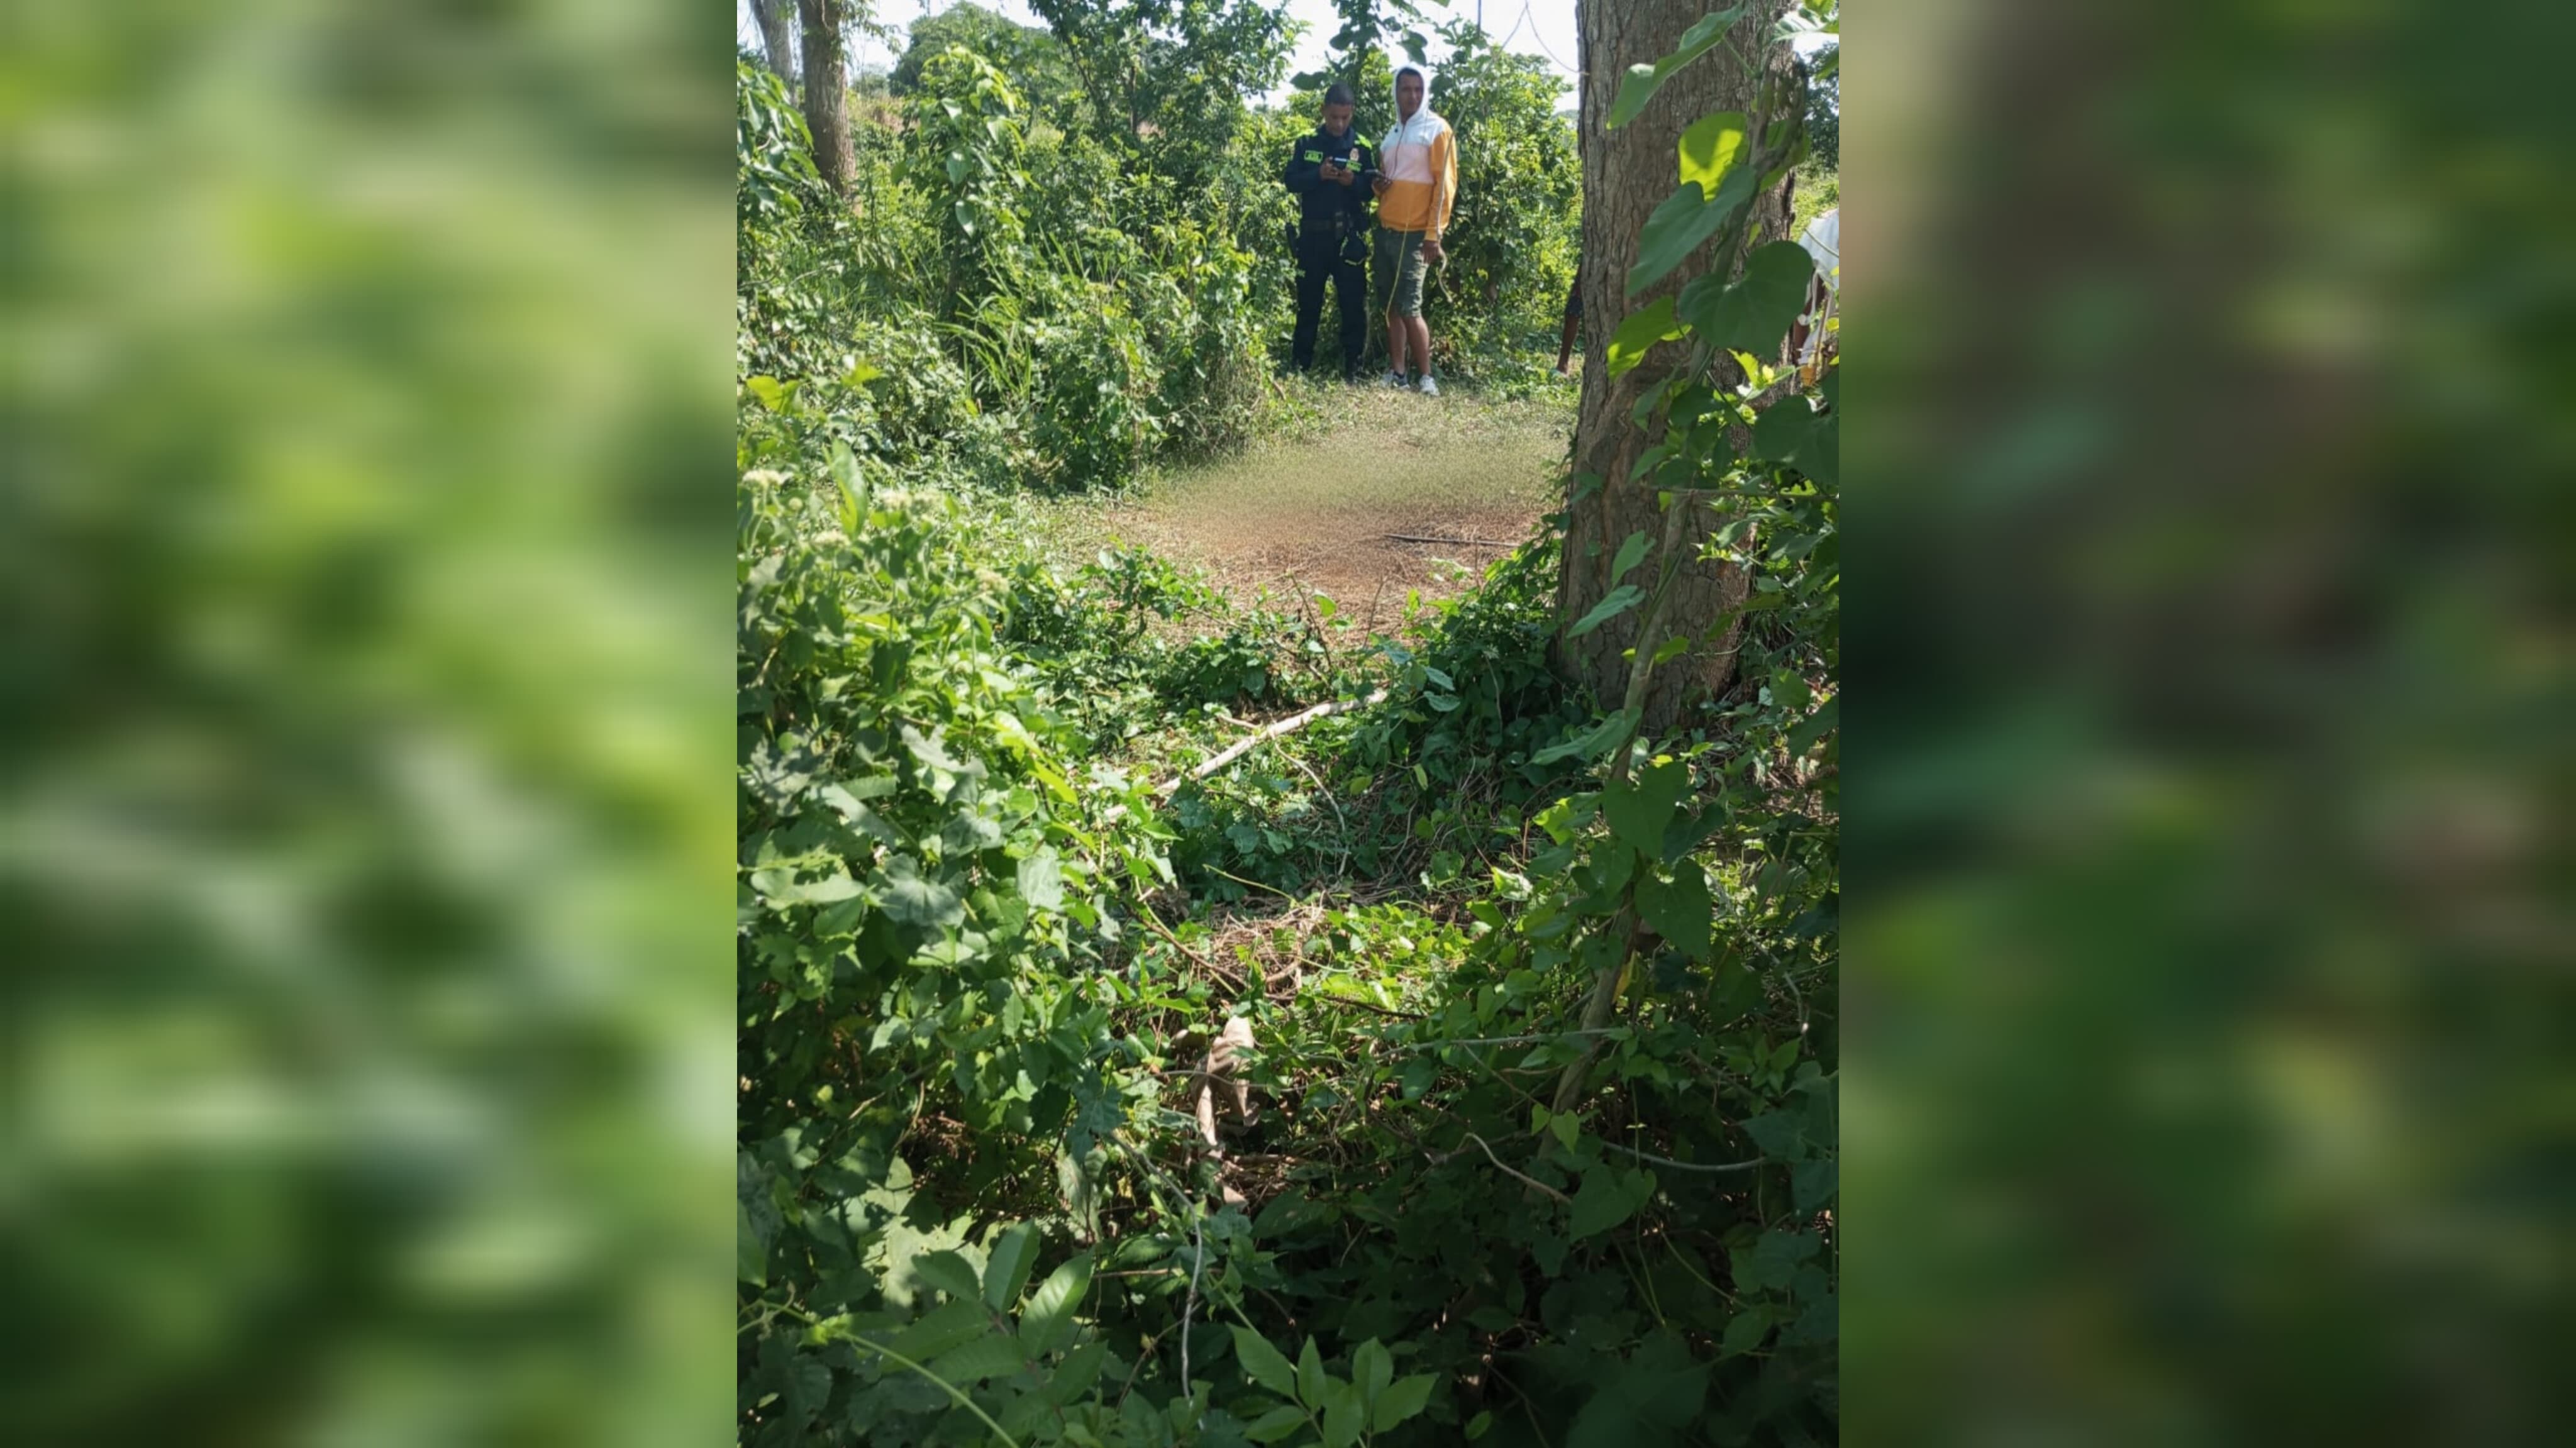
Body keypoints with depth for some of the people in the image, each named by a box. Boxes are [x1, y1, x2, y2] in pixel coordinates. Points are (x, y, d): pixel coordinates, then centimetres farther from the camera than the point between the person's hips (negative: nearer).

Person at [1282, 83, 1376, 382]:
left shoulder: (1362, 148, 5)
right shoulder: (1306, 144, 5)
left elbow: (1373, 190, 4)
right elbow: (1291, 181, -1)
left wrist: (1353, 181, -16)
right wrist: (1318, 175, -18)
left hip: (1349, 237, 0)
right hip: (1313, 235, 0)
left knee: (1353, 303, -1)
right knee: (1308, 301, 6)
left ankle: (1352, 366, 6)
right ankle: (1301, 365, 14)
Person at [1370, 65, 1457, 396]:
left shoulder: (1437, 130, -3)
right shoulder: (1392, 134, 17)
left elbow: (1446, 184, -8)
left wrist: (1434, 234, -15)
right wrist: (1377, 184, 3)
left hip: (1414, 233, -7)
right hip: (1385, 230, 7)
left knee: (1409, 308, -12)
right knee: (1391, 307, 6)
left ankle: (1427, 377, -5)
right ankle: (1396, 373, 11)